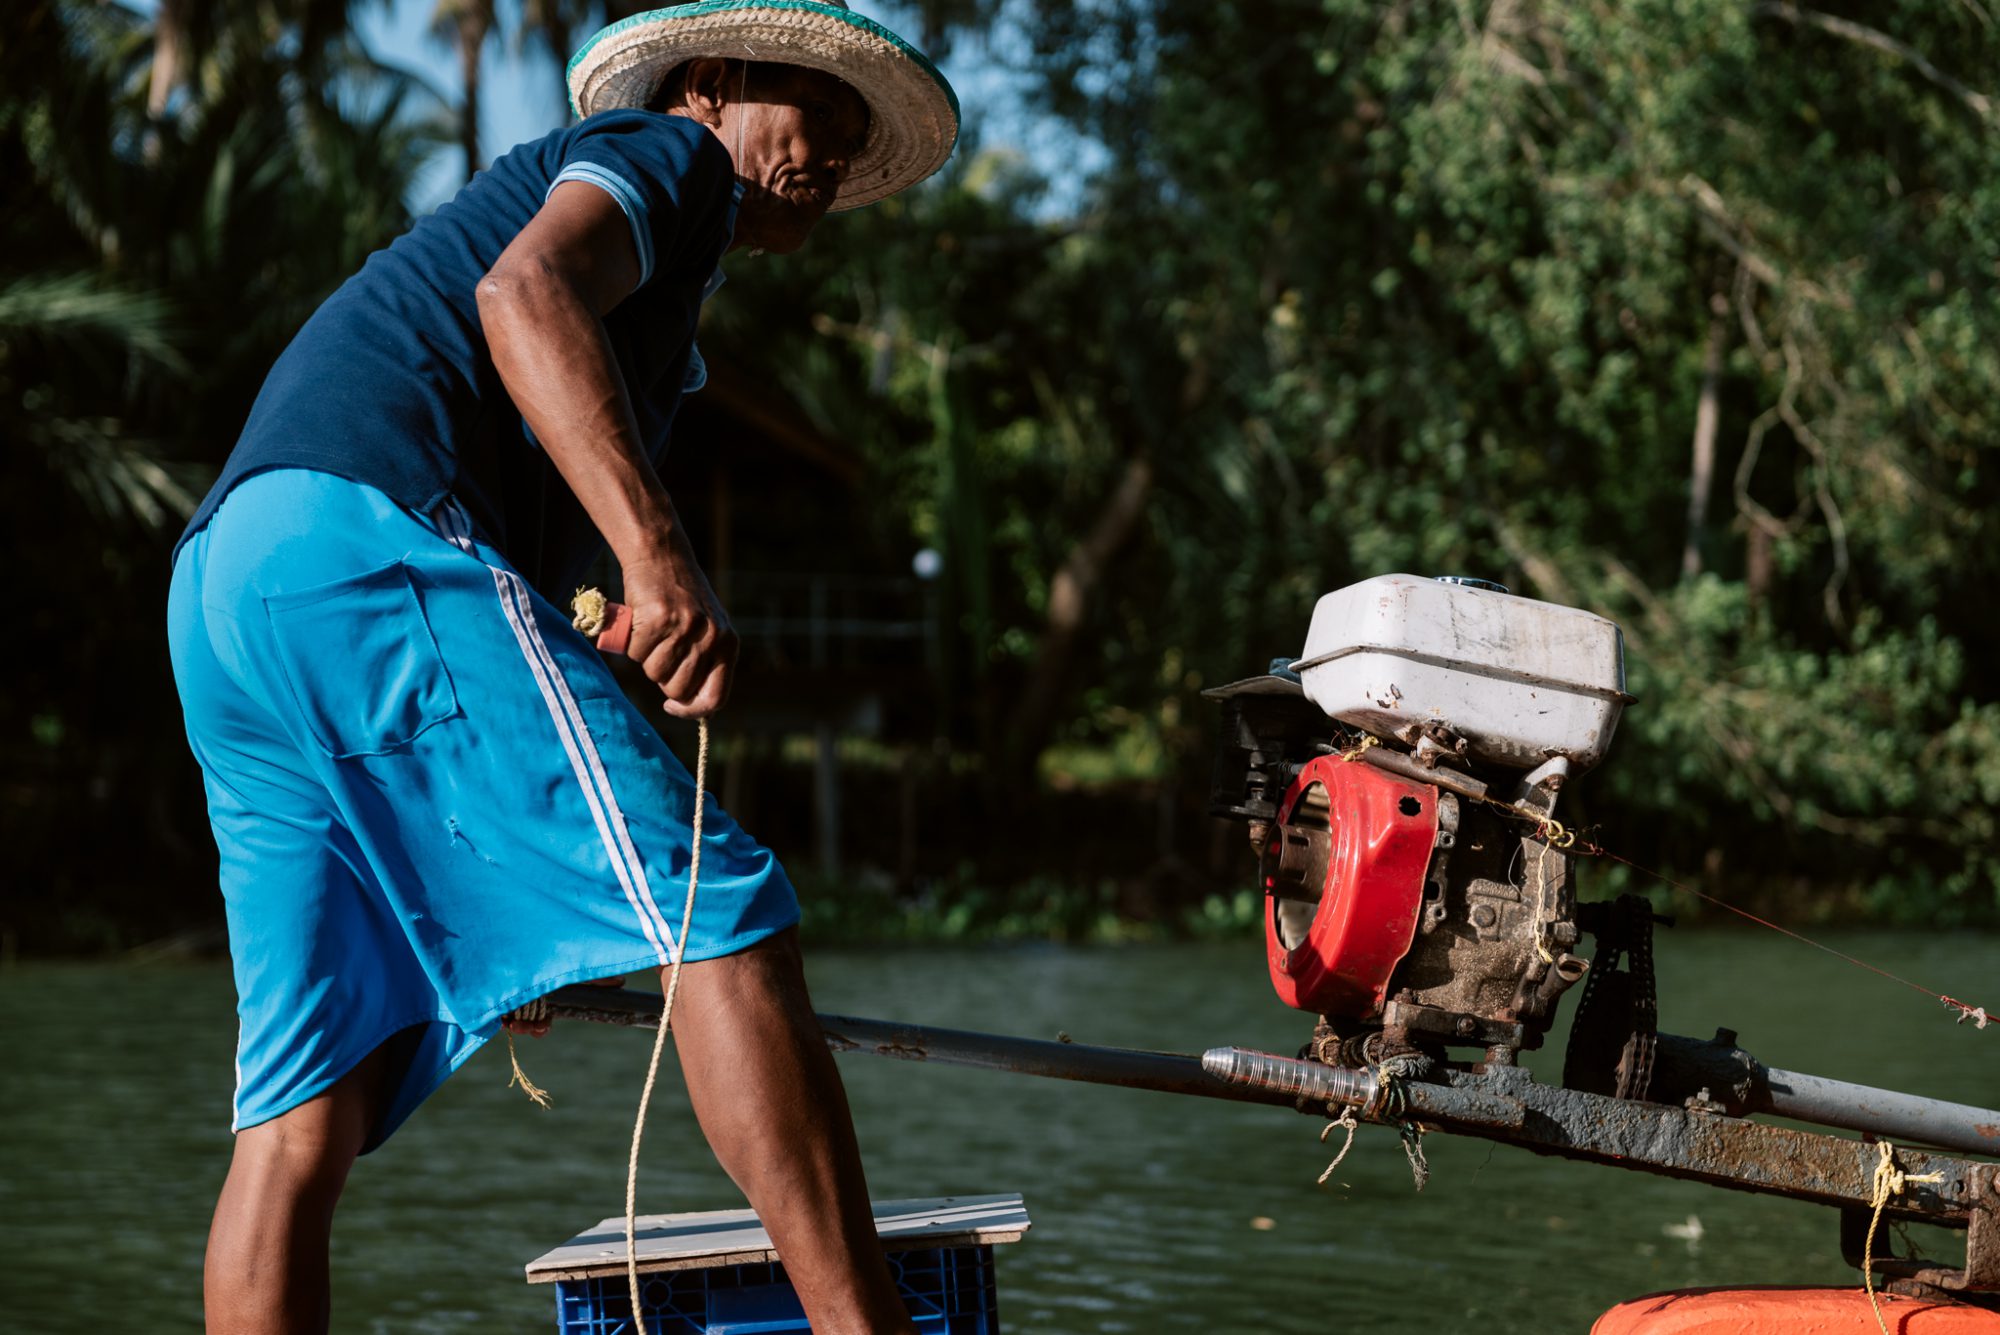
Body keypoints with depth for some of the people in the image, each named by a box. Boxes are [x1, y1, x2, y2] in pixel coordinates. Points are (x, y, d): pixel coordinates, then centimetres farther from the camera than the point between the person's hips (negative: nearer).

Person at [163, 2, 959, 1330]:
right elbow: (525, 291, -12)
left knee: (305, 1111, 2)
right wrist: (663, 554, -24)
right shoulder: (661, 153, 12)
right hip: (373, 533, -10)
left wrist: (525, 923, 34)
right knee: (722, 915, -14)